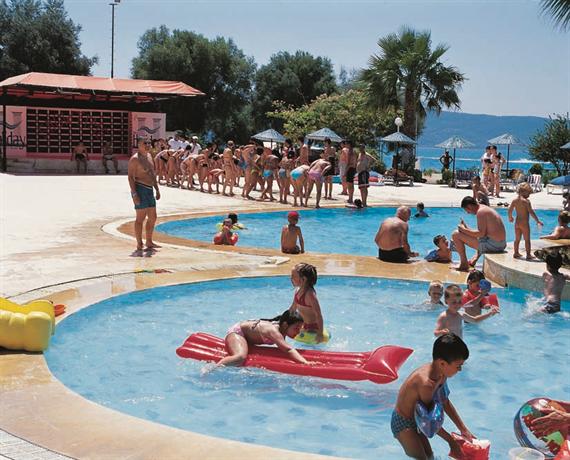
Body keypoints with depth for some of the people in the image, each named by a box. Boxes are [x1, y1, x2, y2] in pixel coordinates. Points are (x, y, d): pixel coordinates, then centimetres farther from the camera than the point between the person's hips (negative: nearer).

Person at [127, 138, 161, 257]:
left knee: (152, 218, 13)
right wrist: (134, 194, -22)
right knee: (140, 218, -7)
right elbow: (130, 177, -16)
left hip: (149, 189, 9)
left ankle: (149, 243, 24)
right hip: (140, 189, -9)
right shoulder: (135, 159, -11)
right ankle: (139, 247, -3)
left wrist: (157, 189, 20)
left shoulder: (149, 156, 15)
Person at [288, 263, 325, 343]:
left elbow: (318, 315, -26)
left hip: (313, 327, -9)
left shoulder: (310, 294, -27)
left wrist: (320, 334, -25)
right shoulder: (298, 290, -1)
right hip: (304, 325, 9)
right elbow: (293, 307, 16)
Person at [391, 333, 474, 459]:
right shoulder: (426, 384, -37)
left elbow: (445, 402, 5)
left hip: (415, 420, 9)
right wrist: (451, 441, -12)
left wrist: (463, 429, 7)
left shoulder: (441, 374, -11)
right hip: (403, 424, -9)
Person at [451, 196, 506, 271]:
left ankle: (464, 264, 4)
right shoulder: (488, 209, 17)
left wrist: (464, 229, -10)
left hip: (491, 245, -10)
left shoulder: (480, 212, -13)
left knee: (456, 235, -6)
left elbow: (481, 234, -20)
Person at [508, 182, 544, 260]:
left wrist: (510, 218, 30)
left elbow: (510, 210, 11)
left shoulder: (514, 200, 3)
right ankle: (528, 255, 6)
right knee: (527, 239, 3)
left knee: (517, 239, 18)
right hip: (524, 223, -6)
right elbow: (531, 212, -19)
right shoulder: (526, 201, -16)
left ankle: (516, 253, 26)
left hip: (517, 222, 6)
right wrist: (538, 221, -13)